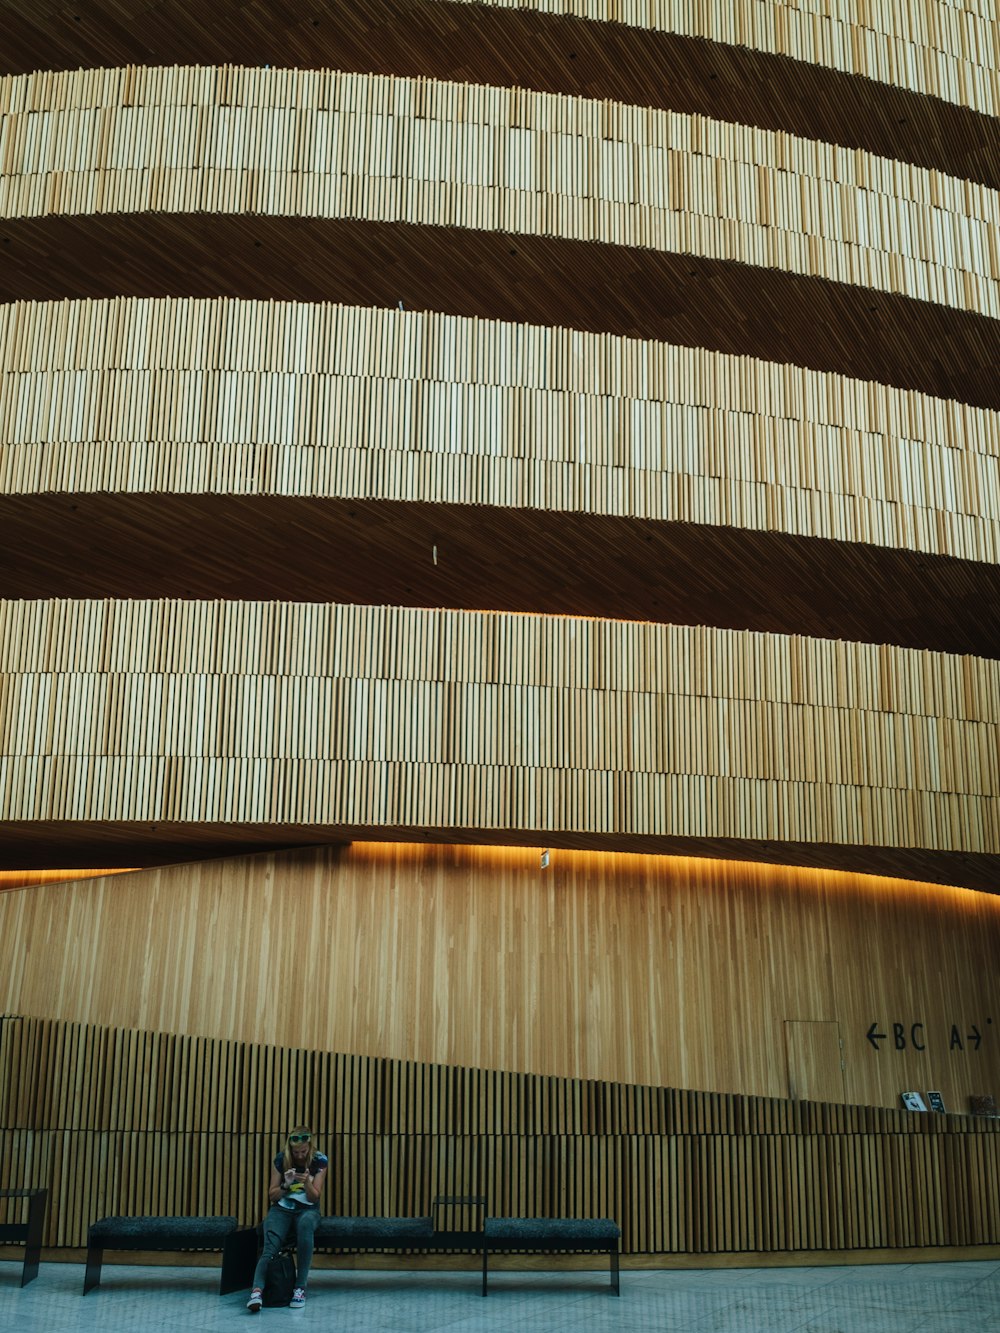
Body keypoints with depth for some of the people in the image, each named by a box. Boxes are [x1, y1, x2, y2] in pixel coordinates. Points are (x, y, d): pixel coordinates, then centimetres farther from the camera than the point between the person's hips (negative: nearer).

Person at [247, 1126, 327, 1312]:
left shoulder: (320, 1161, -6)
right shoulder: (280, 1160, -4)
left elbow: (314, 1197, -4)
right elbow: (272, 1196, 2)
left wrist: (307, 1182, -25)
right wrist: (286, 1184, -19)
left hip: (307, 1209, -1)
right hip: (281, 1208, 1)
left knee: (305, 1224, -40)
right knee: (271, 1246, -32)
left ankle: (300, 1288, -38)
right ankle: (257, 1290, -50)